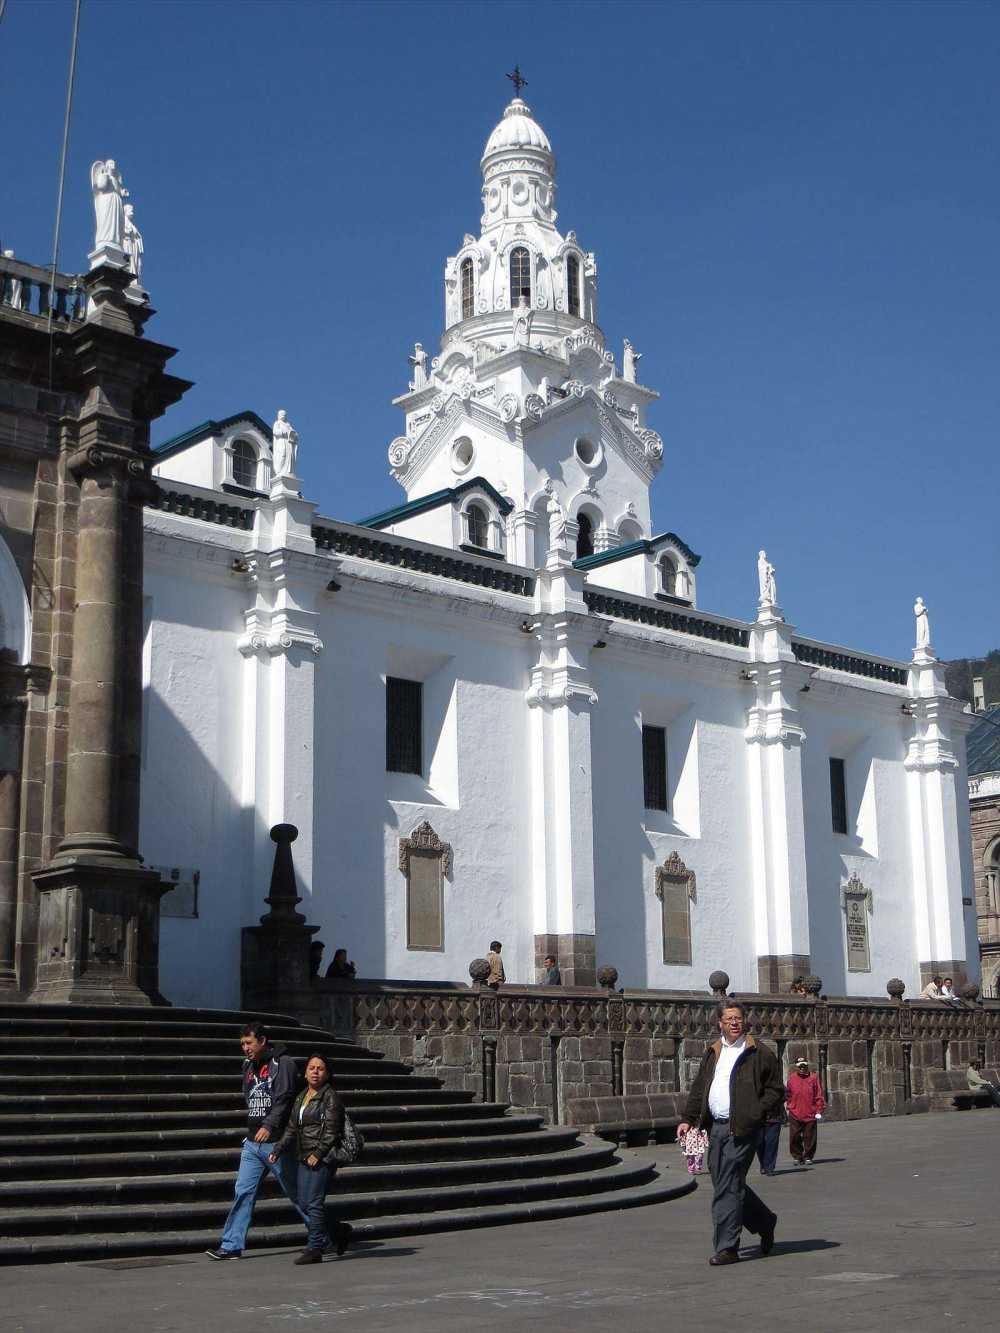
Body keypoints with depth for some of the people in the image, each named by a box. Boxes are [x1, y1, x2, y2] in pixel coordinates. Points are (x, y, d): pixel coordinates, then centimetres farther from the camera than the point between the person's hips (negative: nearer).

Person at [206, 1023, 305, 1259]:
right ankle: (232, 1245, 3)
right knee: (243, 1192, 1)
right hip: (252, 1142, 7)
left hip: (276, 1142, -7)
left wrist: (269, 1126, -34)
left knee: (296, 1192, 4)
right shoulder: (249, 1066, 13)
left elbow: (283, 1100, -22)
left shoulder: (282, 1063, -11)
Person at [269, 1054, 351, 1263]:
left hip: (323, 1158, -8)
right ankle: (339, 1231, 24)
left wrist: (318, 1154, -19)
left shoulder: (330, 1098, -7)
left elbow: (331, 1131, -14)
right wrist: (278, 1149, 10)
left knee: (314, 1203, -8)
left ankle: (314, 1249, -2)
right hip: (304, 1159, 8)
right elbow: (292, 1128, 20)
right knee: (303, 1203, 8)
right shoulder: (301, 1097, 17)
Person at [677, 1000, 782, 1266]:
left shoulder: (760, 1054, -2)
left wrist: (754, 1116, -13)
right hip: (715, 1127, 7)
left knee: (728, 1188, -9)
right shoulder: (712, 1054, 16)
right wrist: (688, 1120, 10)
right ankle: (765, 1222, 34)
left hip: (741, 1129, -6)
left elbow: (775, 1090, -2)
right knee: (725, 1184, 12)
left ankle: (727, 1248, -2)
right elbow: (698, 1089, 19)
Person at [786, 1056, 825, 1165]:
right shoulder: (792, 1078, 6)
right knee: (795, 1137, 0)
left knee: (809, 1137, 3)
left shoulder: (813, 1078, 3)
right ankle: (797, 1156, 14)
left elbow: (819, 1095, 3)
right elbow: (788, 1094, 10)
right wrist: (789, 1106, 6)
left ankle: (808, 1157, 16)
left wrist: (819, 1110, -2)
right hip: (795, 1114, 1)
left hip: (810, 1114, 0)